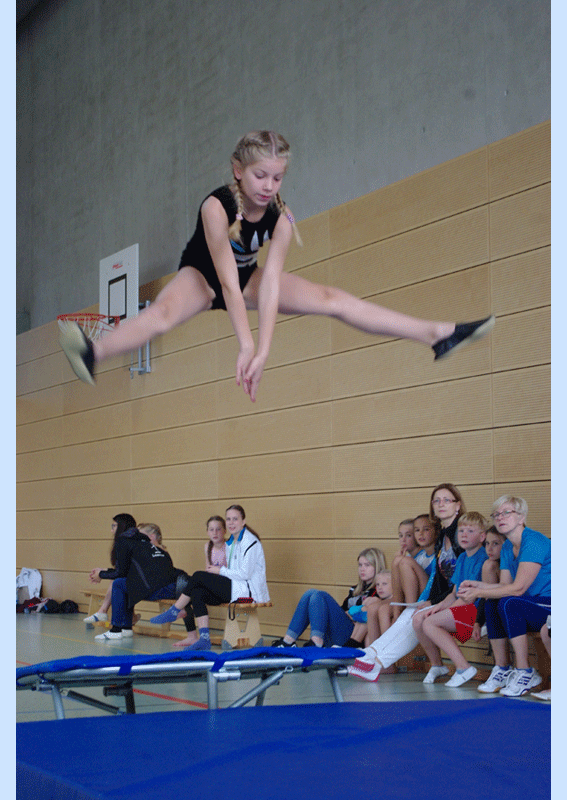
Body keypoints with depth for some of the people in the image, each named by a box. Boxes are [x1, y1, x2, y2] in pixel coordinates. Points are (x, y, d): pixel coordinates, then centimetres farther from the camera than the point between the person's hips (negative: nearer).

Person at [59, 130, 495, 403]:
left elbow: (270, 284, -27)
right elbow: (228, 283, -36)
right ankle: (94, 354, -66)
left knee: (332, 299, -6)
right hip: (202, 275, -4)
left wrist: (264, 350, -37)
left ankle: (438, 334, -8)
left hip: (248, 276, 4)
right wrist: (246, 346, -42)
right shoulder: (216, 207, -32)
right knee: (166, 310, -39)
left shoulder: (281, 218, -21)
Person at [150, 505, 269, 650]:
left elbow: (245, 574, -15)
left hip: (248, 591, -9)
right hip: (234, 590, 9)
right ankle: (204, 638, -20)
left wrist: (220, 571, -8)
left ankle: (173, 612, 0)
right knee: (197, 593, -13)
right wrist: (216, 570, 0)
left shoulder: (250, 542, -8)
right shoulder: (231, 542, 20)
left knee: (198, 577, -16)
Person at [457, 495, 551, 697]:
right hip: (534, 607, 9)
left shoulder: (534, 541, -18)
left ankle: (525, 672, -21)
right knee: (491, 604, -10)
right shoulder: (507, 547, 11)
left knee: (508, 603, -28)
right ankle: (502, 670, -4)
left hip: (550, 605, -9)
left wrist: (478, 593, -17)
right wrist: (478, 585, -6)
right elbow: (505, 585, 10)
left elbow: (518, 588, -23)